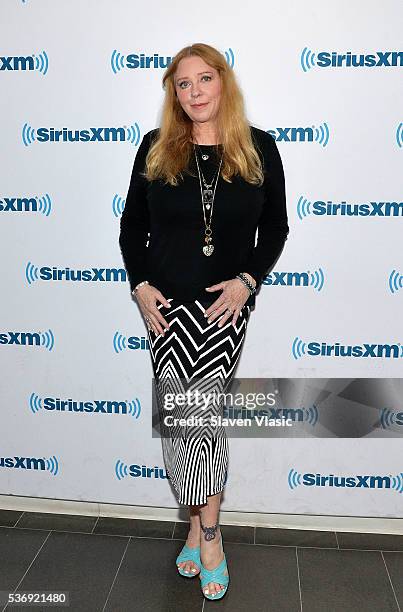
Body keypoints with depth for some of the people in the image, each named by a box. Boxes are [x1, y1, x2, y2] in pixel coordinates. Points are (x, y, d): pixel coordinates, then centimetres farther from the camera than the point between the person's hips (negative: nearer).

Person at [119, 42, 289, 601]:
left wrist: (246, 280, -9)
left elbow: (276, 227, 4)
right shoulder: (155, 147, 3)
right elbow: (132, 224, 8)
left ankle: (205, 530, 14)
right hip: (166, 302, 2)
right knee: (177, 414, 4)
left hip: (227, 302, -1)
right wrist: (139, 284, -4)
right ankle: (204, 528, 22)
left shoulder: (259, 148, 1)